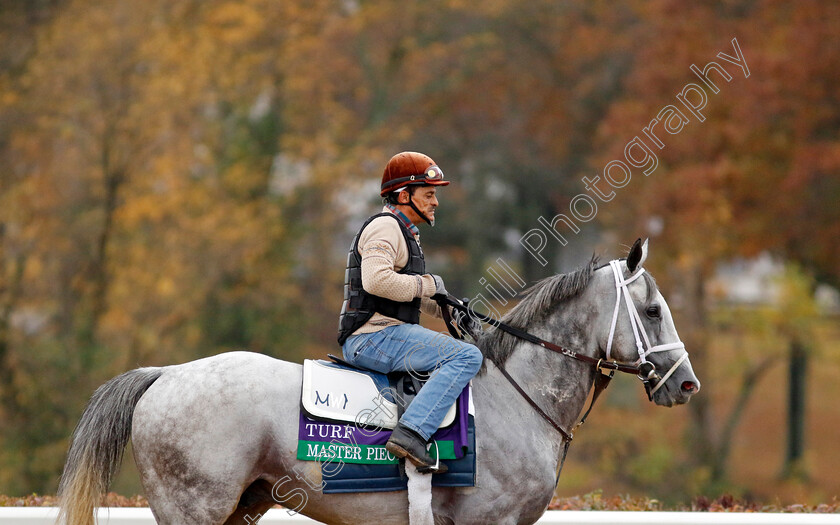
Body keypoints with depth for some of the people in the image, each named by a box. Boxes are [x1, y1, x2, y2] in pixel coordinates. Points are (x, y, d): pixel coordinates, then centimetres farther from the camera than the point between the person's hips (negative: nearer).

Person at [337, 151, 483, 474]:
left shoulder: (403, 232, 25)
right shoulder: (385, 226, -9)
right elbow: (376, 280, -26)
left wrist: (444, 307, 17)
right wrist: (428, 285, -14)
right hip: (375, 337, -11)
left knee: (465, 356, 29)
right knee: (467, 357, -24)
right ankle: (411, 434, -35)